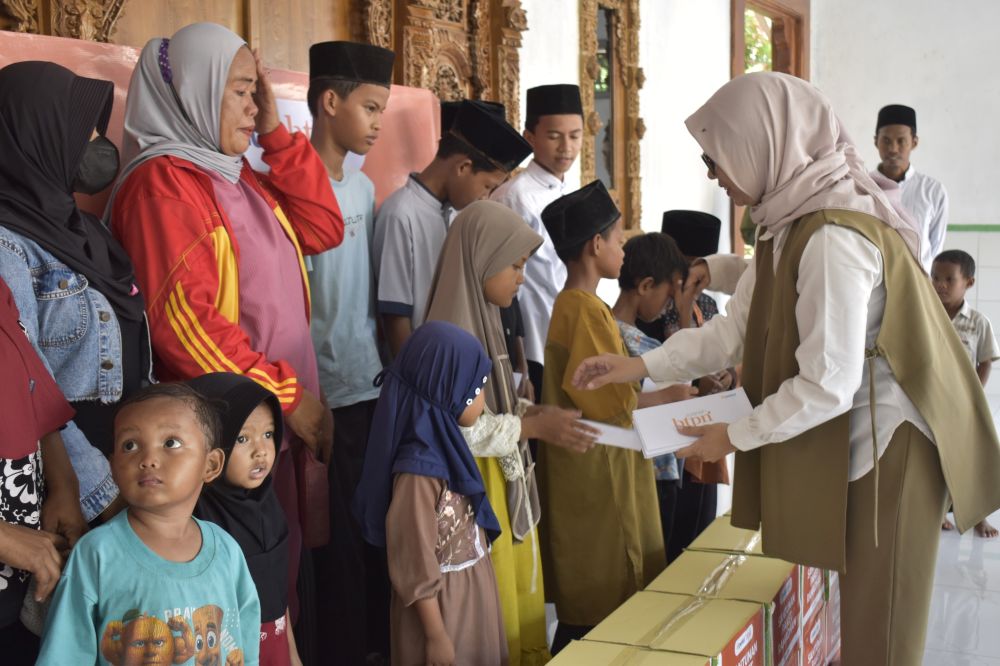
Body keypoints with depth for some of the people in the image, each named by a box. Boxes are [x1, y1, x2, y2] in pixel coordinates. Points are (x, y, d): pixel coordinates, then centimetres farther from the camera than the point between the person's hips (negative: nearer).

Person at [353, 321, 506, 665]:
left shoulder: (445, 445, -1)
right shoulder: (419, 470, -27)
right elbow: (416, 566, -21)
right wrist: (436, 635, -16)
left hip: (472, 593, 8)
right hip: (442, 602, -8)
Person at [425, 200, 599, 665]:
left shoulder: (483, 318, 8)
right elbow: (461, 429, -24)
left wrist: (534, 412, 1)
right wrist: (535, 427, -17)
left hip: (505, 481, 9)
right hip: (476, 484, -9)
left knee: (518, 595, 18)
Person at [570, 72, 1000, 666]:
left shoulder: (834, 238, -25)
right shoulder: (793, 225, 6)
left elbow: (827, 385, -24)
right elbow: (736, 330, 9)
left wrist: (737, 436, -12)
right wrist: (640, 366, 3)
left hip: (887, 447, -9)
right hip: (849, 441, 9)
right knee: (861, 610, 19)